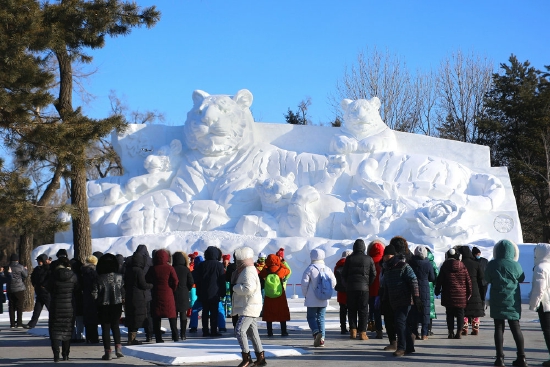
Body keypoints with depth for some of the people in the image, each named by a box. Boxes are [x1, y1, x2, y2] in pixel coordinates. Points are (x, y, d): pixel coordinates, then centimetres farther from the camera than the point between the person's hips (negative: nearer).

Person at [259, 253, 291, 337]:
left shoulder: (265, 271, -9)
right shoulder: (281, 270, -13)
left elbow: (261, 274, 13)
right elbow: (288, 270, 7)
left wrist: (266, 265, 16)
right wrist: (281, 263, 13)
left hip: (268, 297, 1)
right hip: (280, 296, -1)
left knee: (269, 314, 9)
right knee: (282, 314, 10)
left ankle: (270, 332, 8)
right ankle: (283, 332, 11)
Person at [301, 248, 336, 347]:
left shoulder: (310, 269, -9)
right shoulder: (327, 269, 4)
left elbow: (304, 283, -13)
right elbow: (333, 283, 6)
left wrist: (305, 294, 4)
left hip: (312, 299, -4)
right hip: (324, 299, 4)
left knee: (311, 317, 5)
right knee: (321, 317, 12)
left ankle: (316, 332, -20)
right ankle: (321, 338, 4)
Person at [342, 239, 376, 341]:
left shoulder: (349, 258, 0)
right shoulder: (369, 259, 1)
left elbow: (344, 274, 3)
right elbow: (373, 274, 2)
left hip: (350, 287, 0)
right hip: (364, 287, 0)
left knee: (352, 310, 8)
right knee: (363, 310, 3)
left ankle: (353, 331, 3)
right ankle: (362, 332, -2)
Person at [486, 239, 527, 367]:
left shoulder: (492, 265, -7)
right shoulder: (515, 265, -6)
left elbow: (487, 279, 6)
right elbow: (521, 279, 11)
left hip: (497, 301, -1)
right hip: (513, 301, 1)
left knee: (499, 328, 3)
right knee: (515, 328, 7)